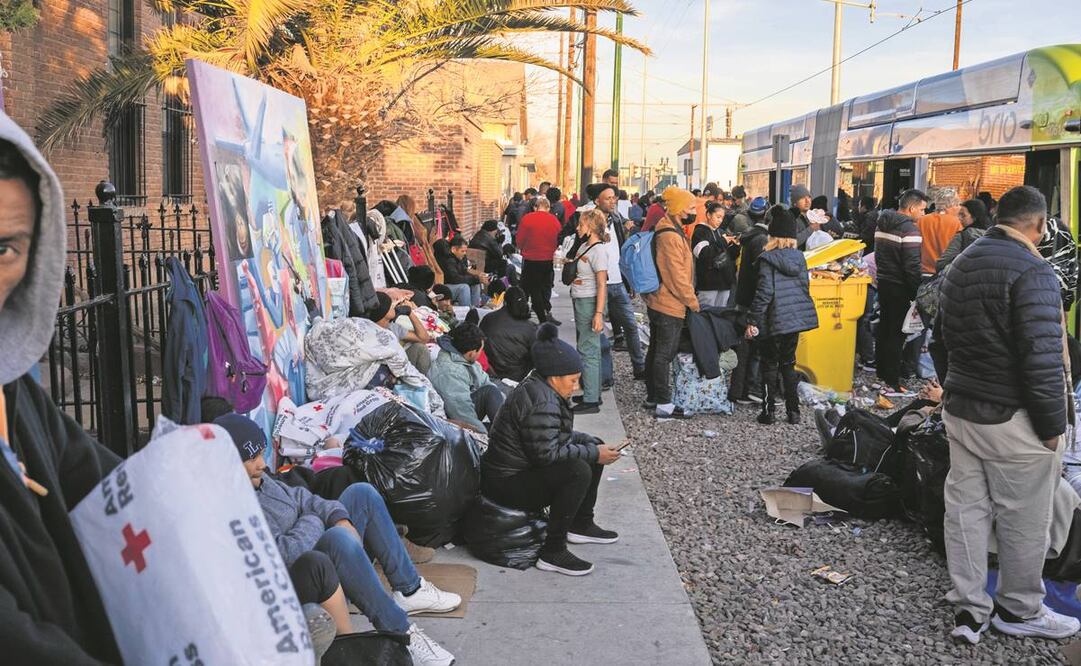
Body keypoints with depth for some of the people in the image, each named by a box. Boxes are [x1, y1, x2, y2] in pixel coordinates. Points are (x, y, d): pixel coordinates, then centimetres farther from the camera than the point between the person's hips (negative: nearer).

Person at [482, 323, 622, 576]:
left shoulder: (540, 388, 5)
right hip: (507, 483, -11)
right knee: (578, 471, -31)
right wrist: (593, 454, -19)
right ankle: (553, 552, -20)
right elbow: (546, 454, -28)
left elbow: (561, 436, 15)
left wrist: (595, 445, 1)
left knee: (593, 445, 13)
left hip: (524, 468, 11)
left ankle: (581, 525, 21)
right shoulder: (541, 403, -26)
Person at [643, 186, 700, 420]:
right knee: (664, 355, -5)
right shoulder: (671, 236, -21)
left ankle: (652, 397, 25)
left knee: (656, 352, 15)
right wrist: (693, 302, -10)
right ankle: (664, 405, 1)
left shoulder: (666, 230, 12)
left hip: (657, 302, 10)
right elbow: (678, 277, -21)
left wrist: (690, 299, 20)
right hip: (671, 305, -10)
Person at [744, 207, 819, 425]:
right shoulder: (799, 257, 4)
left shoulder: (768, 259, -13)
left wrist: (752, 320, -12)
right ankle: (793, 411, 17)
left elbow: (764, 292, -17)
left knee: (770, 365, 6)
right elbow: (805, 286, 12)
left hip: (774, 321, -5)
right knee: (789, 364, 16)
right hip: (797, 318, 5)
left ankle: (768, 411, 9)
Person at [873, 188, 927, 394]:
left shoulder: (883, 224, 10)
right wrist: (917, 294, -15)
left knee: (884, 328, 16)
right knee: (896, 334, -4)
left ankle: (881, 373, 25)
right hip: (900, 287, -8)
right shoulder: (909, 229, -17)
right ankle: (891, 382, -2)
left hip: (883, 282, 8)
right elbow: (912, 267, -20)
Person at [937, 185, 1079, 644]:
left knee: (966, 508, 13)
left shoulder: (960, 265, 8)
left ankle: (969, 607, 22)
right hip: (1013, 420, -8)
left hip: (960, 409, 8)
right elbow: (1042, 359, -22)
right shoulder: (1032, 271, -19)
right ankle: (1019, 610, 26)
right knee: (1024, 521, 10)